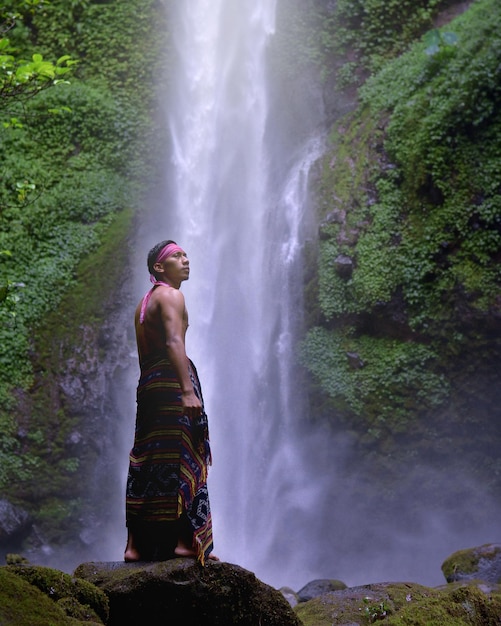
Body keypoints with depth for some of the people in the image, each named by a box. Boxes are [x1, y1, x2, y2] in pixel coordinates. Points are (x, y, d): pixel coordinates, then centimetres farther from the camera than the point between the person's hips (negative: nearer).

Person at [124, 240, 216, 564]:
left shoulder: (145, 302, 24)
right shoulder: (171, 295, -5)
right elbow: (174, 343, -19)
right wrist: (188, 390, -26)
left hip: (148, 381, 9)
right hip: (171, 378, -9)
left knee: (146, 464, 8)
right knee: (183, 461, -8)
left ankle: (136, 544, 8)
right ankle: (185, 540, -9)